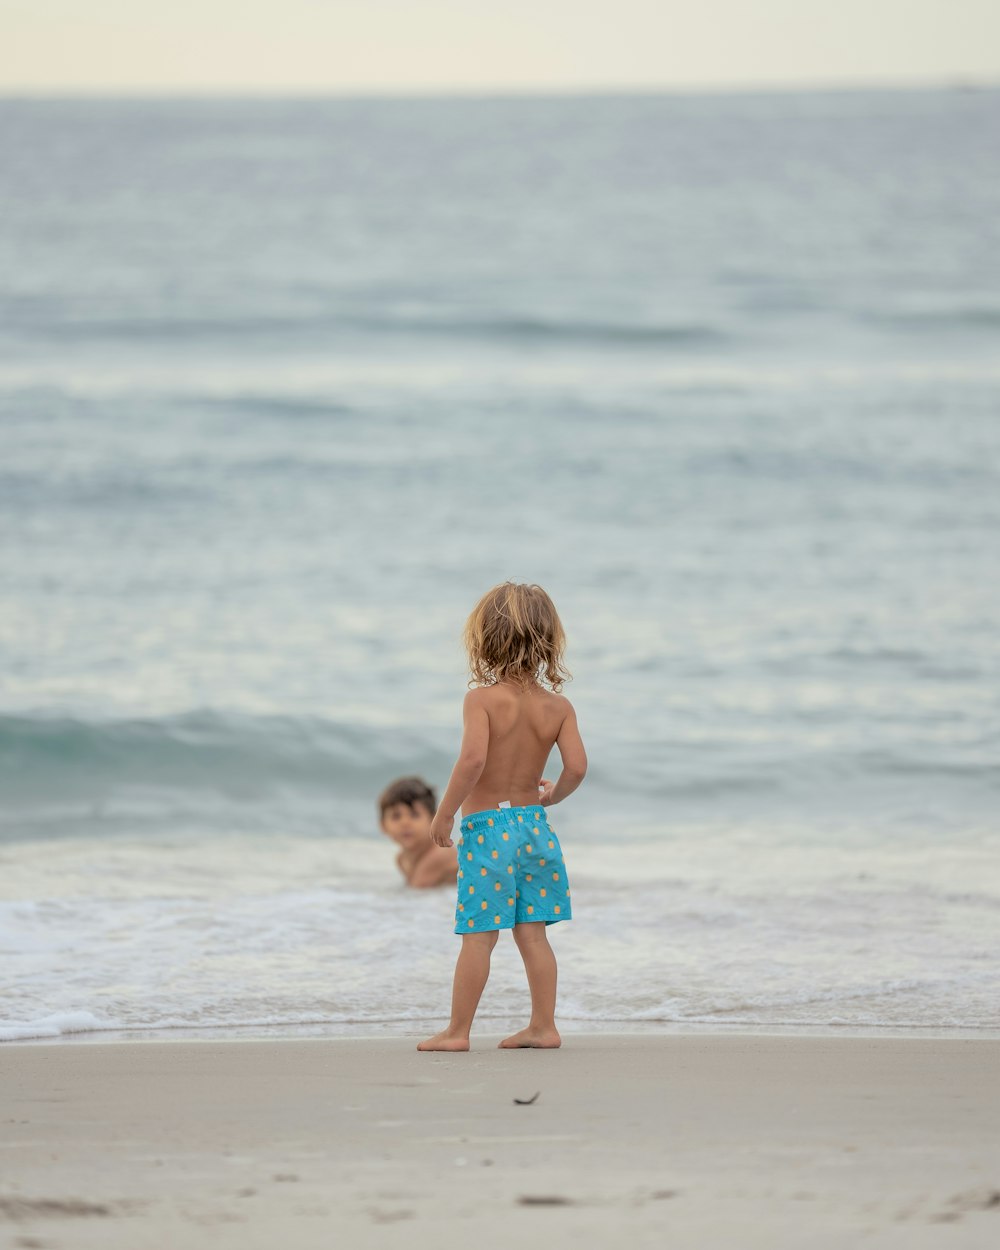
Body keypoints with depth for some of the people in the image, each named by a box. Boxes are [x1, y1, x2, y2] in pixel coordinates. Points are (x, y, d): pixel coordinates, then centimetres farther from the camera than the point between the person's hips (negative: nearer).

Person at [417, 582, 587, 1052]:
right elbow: (577, 766, -8)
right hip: (534, 825, 5)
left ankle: (457, 1030, 5)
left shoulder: (482, 699, -13)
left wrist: (444, 814, -16)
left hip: (486, 826, -5)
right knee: (531, 933, 12)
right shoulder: (558, 706, -1)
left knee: (479, 936, -1)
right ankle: (543, 1026, 14)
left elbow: (473, 758, -25)